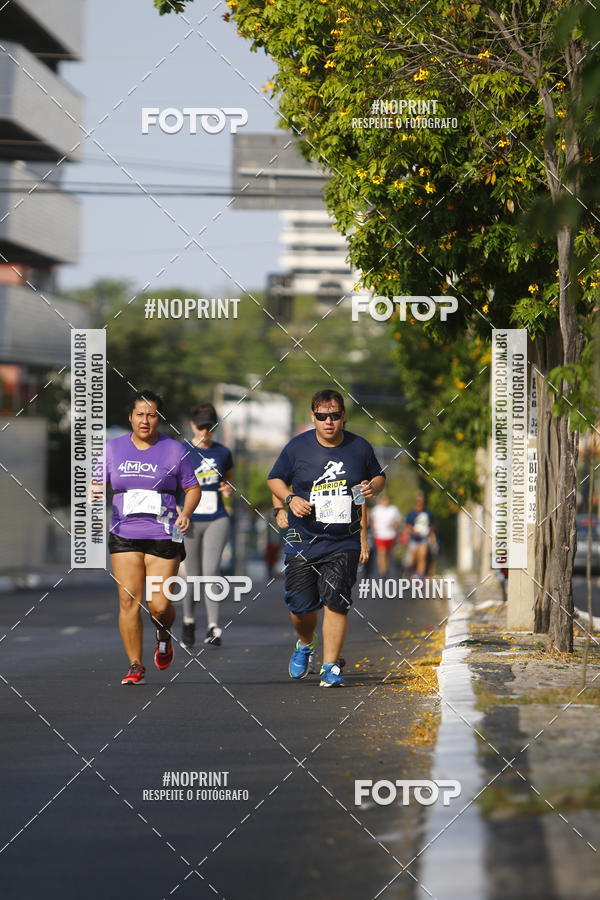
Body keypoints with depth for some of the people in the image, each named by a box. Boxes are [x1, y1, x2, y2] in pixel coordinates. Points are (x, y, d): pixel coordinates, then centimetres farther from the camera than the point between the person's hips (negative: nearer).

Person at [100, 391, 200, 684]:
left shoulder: (174, 450, 3)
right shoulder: (114, 448, 9)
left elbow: (192, 488, 8)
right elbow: (98, 484, 14)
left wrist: (185, 514, -10)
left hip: (163, 537, -2)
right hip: (124, 536, 2)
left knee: (160, 606, -5)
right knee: (128, 600, -6)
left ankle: (163, 636, 30)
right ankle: (135, 666, 3)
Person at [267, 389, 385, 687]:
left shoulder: (359, 447, 1)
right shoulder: (297, 447, -2)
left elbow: (378, 476, 16)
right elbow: (275, 479, 9)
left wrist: (373, 487, -7)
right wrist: (290, 499, -10)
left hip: (344, 542, 0)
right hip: (303, 540, 0)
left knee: (336, 601, -10)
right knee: (301, 605, 1)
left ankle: (330, 667, -2)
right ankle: (305, 644, 35)